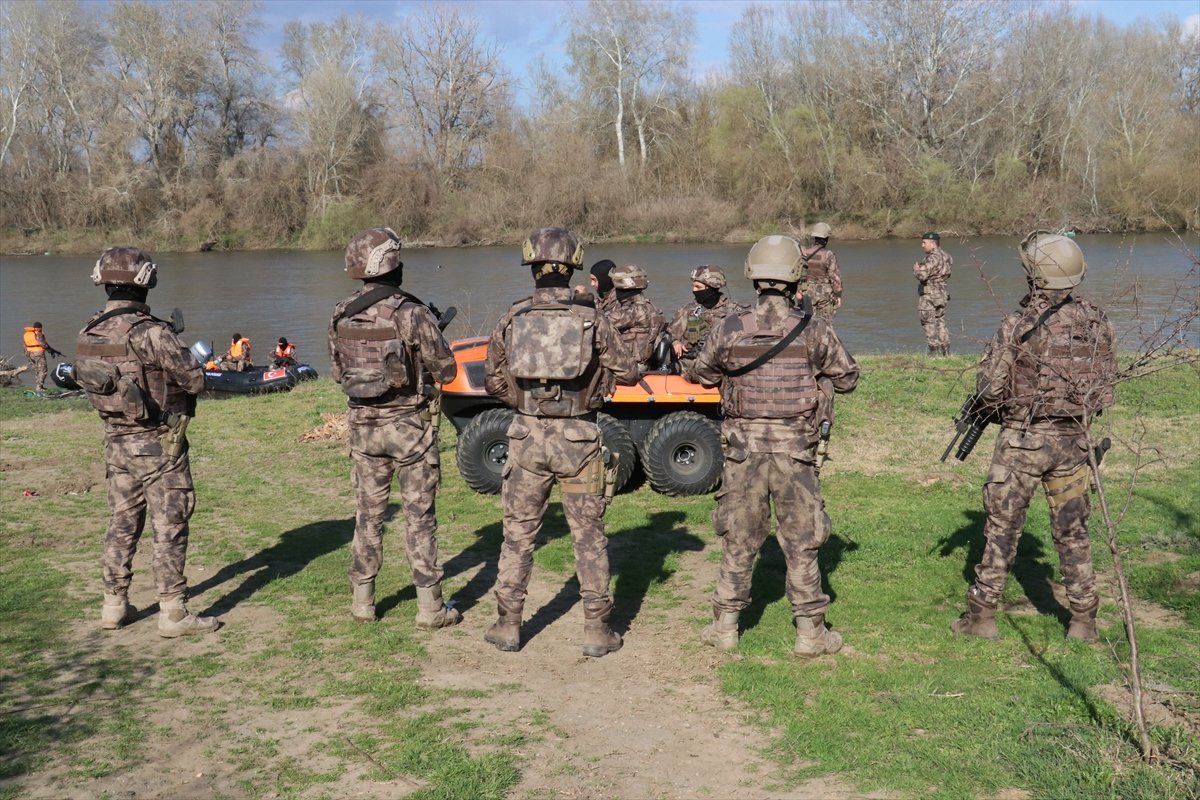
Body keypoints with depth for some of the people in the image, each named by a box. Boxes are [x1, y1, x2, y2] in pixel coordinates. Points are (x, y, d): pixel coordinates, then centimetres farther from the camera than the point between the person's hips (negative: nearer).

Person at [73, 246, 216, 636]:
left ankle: (114, 605, 24)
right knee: (169, 528, 1)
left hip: (117, 441, 7)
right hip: (158, 444, -7)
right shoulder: (150, 332, -21)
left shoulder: (88, 334, 2)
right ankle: (173, 613, 5)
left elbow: (89, 383, 13)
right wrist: (179, 357, 6)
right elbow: (194, 381, -16)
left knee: (122, 524, 17)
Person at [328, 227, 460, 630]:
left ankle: (362, 601, 22)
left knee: (369, 513, 15)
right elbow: (446, 371, -9)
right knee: (419, 515, 4)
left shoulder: (340, 316, 0)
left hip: (363, 425, 5)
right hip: (408, 425, -4)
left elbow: (337, 372, 11)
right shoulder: (412, 313, -16)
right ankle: (430, 606, 9)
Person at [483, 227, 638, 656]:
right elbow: (628, 373, -1)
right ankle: (597, 630, 12)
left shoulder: (511, 320, -2)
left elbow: (494, 382, 5)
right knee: (589, 536, 8)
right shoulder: (592, 320, -8)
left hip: (528, 436, 1)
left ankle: (508, 625, 19)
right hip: (578, 439, -1)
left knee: (518, 533, 13)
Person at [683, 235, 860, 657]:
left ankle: (725, 626, 21)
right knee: (801, 542, 9)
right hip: (794, 450, -1)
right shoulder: (815, 330, -9)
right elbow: (847, 378, 3)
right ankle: (810, 631, 16)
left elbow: (702, 375, 8)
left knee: (738, 539, 13)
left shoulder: (729, 330, -7)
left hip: (743, 448, 1)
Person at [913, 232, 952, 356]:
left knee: (930, 325, -4)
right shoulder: (945, 255, 11)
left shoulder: (933, 258, -19)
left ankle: (935, 352, -5)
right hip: (941, 294, 9)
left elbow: (922, 275, -26)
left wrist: (916, 268, -4)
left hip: (929, 296, -9)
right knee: (940, 324, 14)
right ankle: (946, 353, 16)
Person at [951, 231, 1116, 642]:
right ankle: (1084, 620, 18)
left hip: (1023, 439, -4)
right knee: (1072, 531, 14)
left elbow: (990, 388, -11)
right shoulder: (1098, 323, 0)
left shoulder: (1018, 324, -15)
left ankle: (982, 615, 12)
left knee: (1002, 527, 6)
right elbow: (1105, 388, 6)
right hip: (1074, 439, 4)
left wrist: (1003, 406, 10)